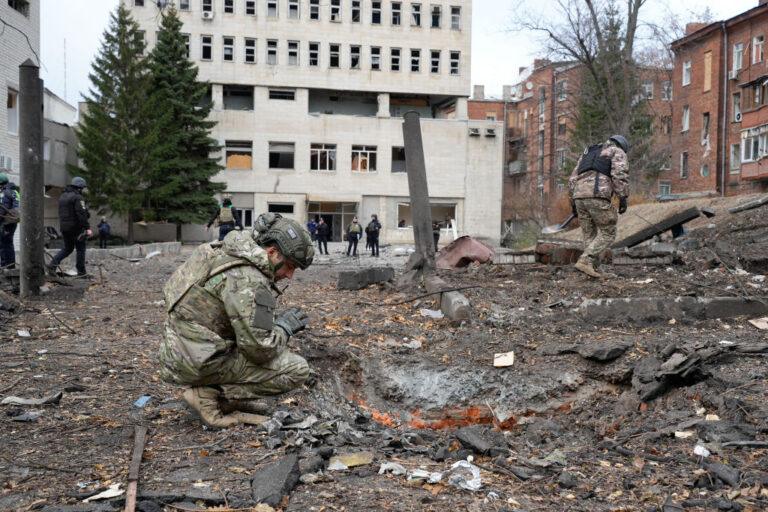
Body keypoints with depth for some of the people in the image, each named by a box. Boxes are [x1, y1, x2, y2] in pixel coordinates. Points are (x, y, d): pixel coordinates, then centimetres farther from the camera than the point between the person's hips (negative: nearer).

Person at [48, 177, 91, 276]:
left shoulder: (62, 196, 16)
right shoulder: (77, 197, -13)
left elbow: (61, 213, 20)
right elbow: (82, 214, -22)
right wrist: (87, 228, -23)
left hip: (64, 227, 8)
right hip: (75, 227, -8)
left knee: (67, 248, 18)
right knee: (80, 249, 2)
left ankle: (53, 264, 3)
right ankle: (81, 272, 5)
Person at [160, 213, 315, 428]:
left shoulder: (228, 252, 7)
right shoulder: (248, 280, -22)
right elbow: (259, 349, -23)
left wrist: (275, 321, 10)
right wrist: (285, 327, -5)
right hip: (200, 364, -9)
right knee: (297, 370, -9)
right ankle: (212, 396, -7)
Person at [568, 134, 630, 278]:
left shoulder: (588, 154, 32)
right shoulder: (617, 152, 14)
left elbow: (573, 180, 24)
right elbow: (619, 173, -7)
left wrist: (574, 203, 26)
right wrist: (623, 198, -10)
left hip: (581, 196, 6)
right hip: (598, 197, -6)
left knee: (591, 235, 15)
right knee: (608, 234, 4)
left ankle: (592, 271, 11)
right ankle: (584, 262, -11)